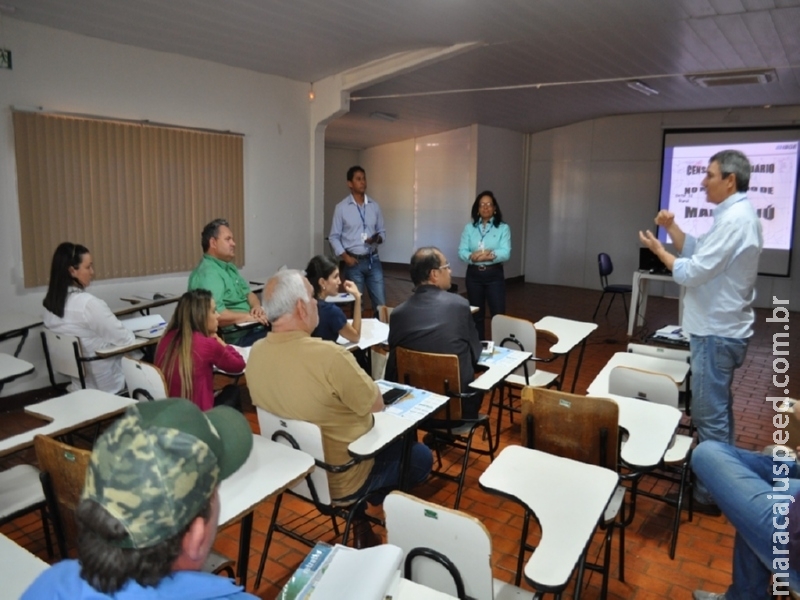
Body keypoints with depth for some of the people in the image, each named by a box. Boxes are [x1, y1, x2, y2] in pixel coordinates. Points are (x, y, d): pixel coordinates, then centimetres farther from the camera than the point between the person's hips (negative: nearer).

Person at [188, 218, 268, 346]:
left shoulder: (229, 267, 18)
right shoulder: (207, 273, -16)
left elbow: (248, 293, 21)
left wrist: (256, 306, -1)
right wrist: (249, 317, -20)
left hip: (253, 327, 10)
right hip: (236, 337, -10)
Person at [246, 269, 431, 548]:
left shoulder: (256, 353, -9)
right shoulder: (329, 355, -32)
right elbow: (375, 404, -17)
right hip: (339, 480, -7)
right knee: (420, 457, 15)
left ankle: (358, 517, 24)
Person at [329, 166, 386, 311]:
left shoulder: (374, 206, 6)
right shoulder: (341, 208, -3)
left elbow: (382, 231, 11)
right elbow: (334, 237, -1)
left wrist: (377, 239, -11)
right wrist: (345, 256, -11)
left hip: (373, 260, 3)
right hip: (354, 262, -2)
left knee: (381, 303, 1)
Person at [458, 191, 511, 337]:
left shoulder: (503, 228, 0)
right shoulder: (469, 228, 6)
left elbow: (506, 253, -11)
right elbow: (461, 252, -4)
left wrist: (490, 255, -26)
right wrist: (472, 257, -24)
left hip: (494, 275, -2)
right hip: (474, 274, 2)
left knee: (499, 314, -4)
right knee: (476, 314, 11)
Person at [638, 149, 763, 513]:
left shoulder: (734, 220, -21)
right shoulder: (736, 216, 12)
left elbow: (692, 273, -23)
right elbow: (698, 253, 14)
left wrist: (657, 249, -9)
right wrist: (672, 227, 3)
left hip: (717, 333, -11)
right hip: (722, 328, 11)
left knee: (709, 414, -1)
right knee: (717, 408, 22)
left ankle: (710, 493, 10)